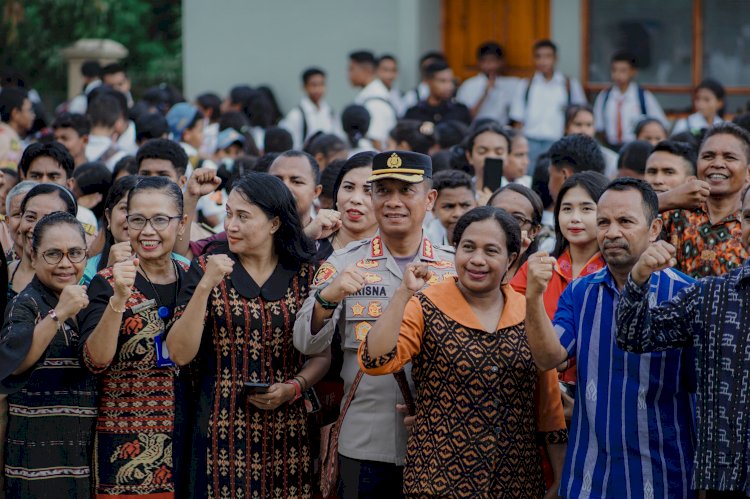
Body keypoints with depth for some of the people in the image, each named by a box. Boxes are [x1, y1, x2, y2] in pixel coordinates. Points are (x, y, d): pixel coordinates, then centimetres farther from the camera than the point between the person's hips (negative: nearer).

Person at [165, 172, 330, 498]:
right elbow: (180, 354, -8)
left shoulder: (304, 276, 4)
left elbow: (322, 354, 8)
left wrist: (293, 388, -10)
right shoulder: (206, 270, 0)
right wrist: (205, 286, -16)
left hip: (286, 432, 1)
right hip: (223, 432, -1)